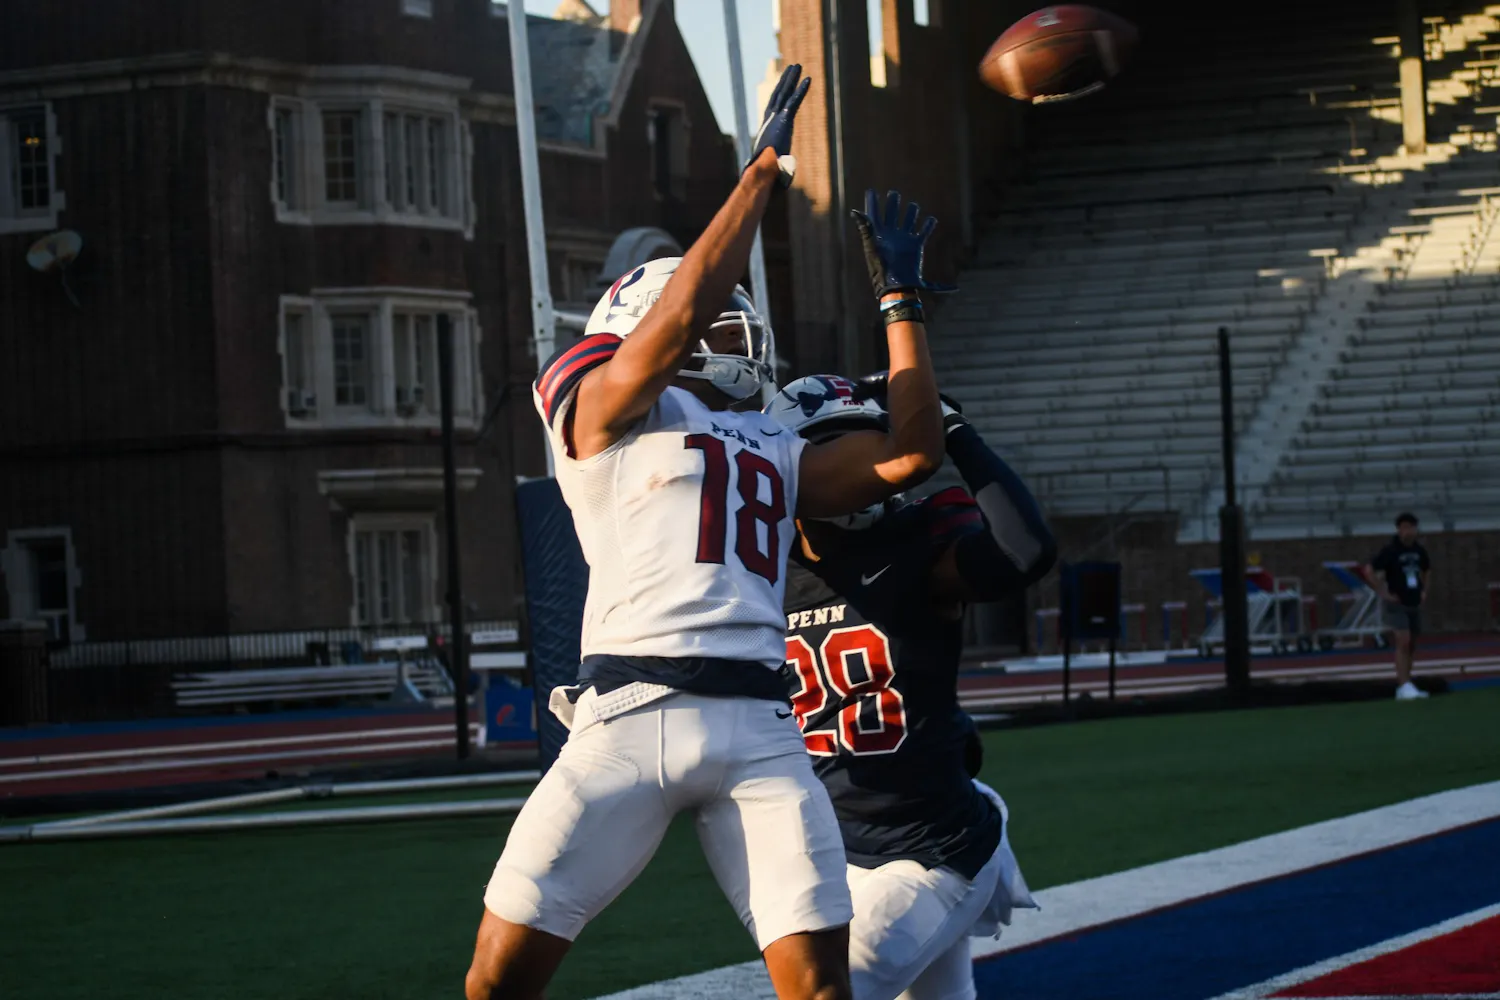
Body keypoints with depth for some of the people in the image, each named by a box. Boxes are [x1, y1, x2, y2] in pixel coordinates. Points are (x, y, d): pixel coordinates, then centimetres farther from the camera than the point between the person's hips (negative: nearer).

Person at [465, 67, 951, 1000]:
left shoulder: (779, 456, 26)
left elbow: (912, 452, 21)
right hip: (632, 711, -4)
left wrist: (903, 298, 26)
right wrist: (765, 168, -1)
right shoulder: (606, 409, 9)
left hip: (758, 729, 4)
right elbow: (681, 311, -6)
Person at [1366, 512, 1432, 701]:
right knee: (1403, 642, -17)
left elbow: (1427, 570, 27)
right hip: (1397, 604, -7)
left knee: (1411, 646, 8)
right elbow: (1369, 571, -16)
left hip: (1414, 604, 7)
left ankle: (1403, 687, 15)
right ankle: (1404, 686, -20)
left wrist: (1424, 590, 14)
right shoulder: (1390, 550, -12)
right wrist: (1383, 593, -16)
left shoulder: (1419, 550, 6)